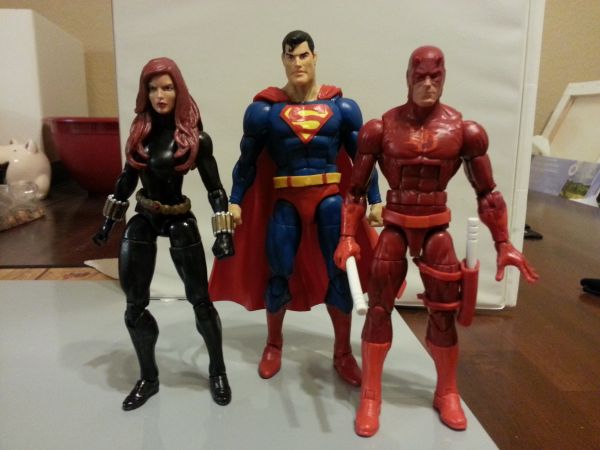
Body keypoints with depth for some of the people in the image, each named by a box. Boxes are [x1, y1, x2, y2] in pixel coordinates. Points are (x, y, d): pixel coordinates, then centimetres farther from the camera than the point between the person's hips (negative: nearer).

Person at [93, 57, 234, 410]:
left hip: (181, 223, -4)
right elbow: (127, 179, 12)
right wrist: (109, 221, 16)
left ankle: (218, 372, 24)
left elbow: (214, 188, -8)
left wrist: (224, 232, -16)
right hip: (143, 222, 4)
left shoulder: (194, 136, -8)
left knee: (200, 299, 3)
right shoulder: (140, 131, 3)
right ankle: (148, 378, 26)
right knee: (135, 304, 6)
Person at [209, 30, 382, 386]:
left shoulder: (342, 107, 2)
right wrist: (235, 202, -2)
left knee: (340, 274, 5)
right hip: (285, 200, -1)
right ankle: (274, 345, 33)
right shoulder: (264, 109, -1)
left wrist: (375, 200, 3)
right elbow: (247, 161, 3)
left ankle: (343, 353, 25)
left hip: (331, 198, 1)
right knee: (278, 274, 6)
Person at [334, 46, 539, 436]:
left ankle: (447, 394, 32)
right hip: (394, 226, -1)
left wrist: (503, 243, 3)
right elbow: (356, 190, -1)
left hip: (437, 228, 1)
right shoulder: (380, 129, -6)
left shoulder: (465, 130, -4)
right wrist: (348, 236, -8)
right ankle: (371, 396, 20)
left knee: (444, 312, 9)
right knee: (378, 308, 2)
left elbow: (486, 193, 4)